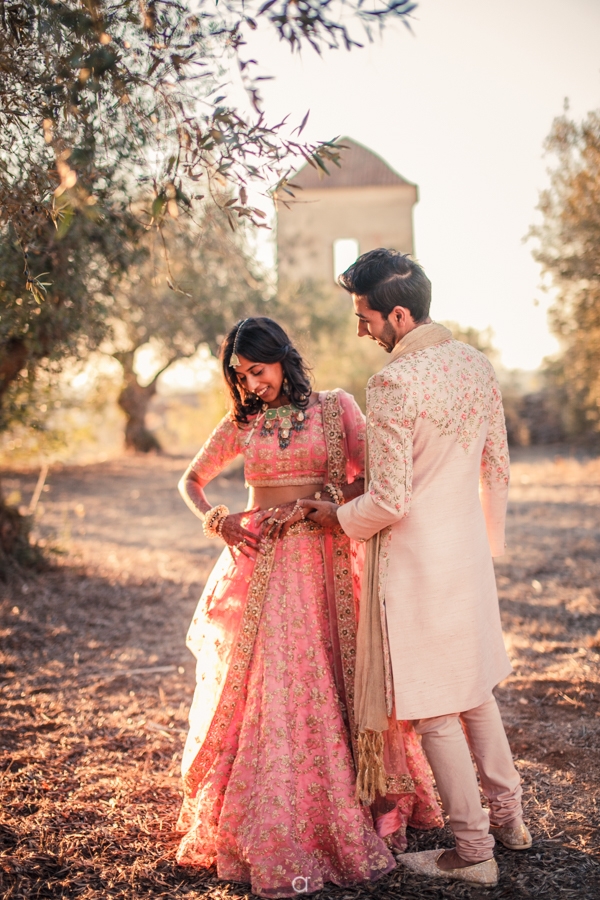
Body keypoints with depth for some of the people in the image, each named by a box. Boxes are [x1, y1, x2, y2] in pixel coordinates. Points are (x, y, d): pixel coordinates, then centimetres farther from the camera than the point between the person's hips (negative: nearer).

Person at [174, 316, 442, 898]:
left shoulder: (335, 408, 2)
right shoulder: (240, 425, 9)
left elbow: (368, 478, -4)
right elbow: (190, 482, 19)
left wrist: (314, 504, -15)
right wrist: (215, 520, 0)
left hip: (322, 565, -2)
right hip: (258, 564, 2)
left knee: (328, 688, 1)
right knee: (260, 689, 0)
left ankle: (342, 818, 17)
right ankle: (267, 830, 11)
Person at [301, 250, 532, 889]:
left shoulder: (393, 383, -22)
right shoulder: (476, 365, 3)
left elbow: (389, 501, -22)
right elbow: (496, 467, 12)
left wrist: (336, 516, -4)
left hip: (415, 562, -8)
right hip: (469, 551, 8)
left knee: (434, 711, 6)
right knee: (473, 688, 23)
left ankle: (473, 850, 18)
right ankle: (508, 817, 36)